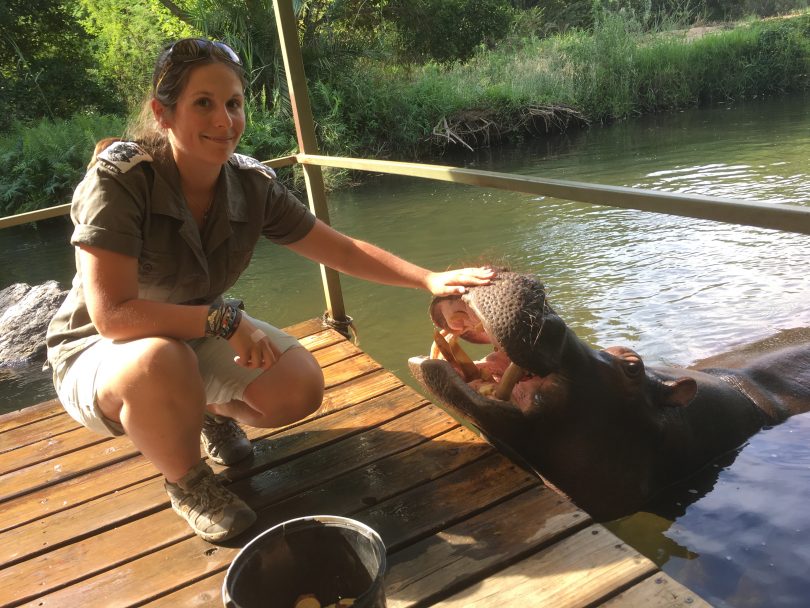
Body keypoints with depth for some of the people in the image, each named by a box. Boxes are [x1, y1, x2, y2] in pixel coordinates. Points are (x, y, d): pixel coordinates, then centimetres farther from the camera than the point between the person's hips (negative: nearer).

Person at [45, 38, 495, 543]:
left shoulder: (252, 185, -14)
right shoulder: (119, 178, -28)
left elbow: (345, 251, -7)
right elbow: (113, 316, -31)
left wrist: (430, 280, -14)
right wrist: (224, 318, -32)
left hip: (197, 338, 4)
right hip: (100, 356, -4)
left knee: (301, 387, -16)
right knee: (162, 362, -39)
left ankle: (212, 412, 18)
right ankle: (187, 482, -6)